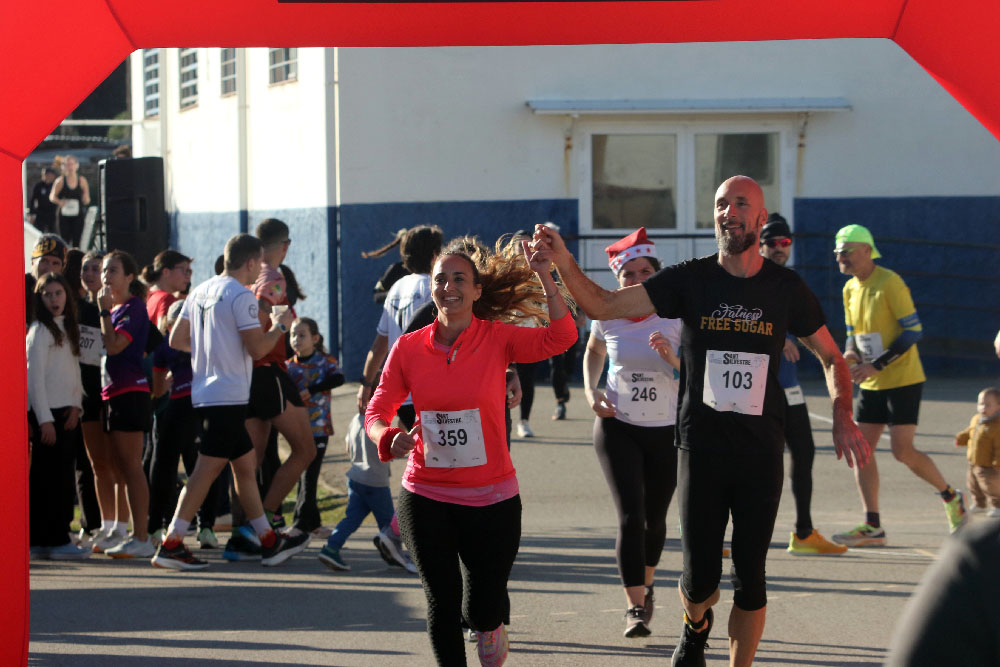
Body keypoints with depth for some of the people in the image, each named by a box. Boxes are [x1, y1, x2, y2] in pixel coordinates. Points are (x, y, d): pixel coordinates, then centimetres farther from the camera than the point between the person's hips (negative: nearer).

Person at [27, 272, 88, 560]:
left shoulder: (68, 329, 17)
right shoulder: (39, 331, -6)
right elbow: (35, 377, -12)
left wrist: (76, 405, 0)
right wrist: (45, 420, -16)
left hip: (67, 412, 8)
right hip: (46, 412, -8)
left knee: (62, 478, 6)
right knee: (50, 477, -7)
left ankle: (40, 540, 10)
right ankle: (56, 540, -7)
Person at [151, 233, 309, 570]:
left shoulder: (200, 292, 12)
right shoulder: (241, 296, -13)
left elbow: (176, 340, 15)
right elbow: (258, 348, -16)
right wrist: (279, 326, 2)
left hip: (205, 392, 9)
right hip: (228, 395, -9)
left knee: (246, 463, 14)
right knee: (208, 468, -8)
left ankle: (269, 541, 19)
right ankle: (171, 544, -10)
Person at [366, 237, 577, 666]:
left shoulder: (498, 340, -6)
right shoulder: (409, 348, -2)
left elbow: (559, 338, -21)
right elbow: (377, 411, 2)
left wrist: (542, 275, -29)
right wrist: (389, 438, -20)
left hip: (491, 498, -1)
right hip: (426, 498, 1)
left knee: (484, 611, 3)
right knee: (442, 605, 7)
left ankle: (489, 623, 39)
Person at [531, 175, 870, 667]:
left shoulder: (785, 288, 1)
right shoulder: (690, 280, -3)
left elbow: (831, 358, 11)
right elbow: (603, 305, -9)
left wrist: (842, 417, -6)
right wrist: (564, 264, -27)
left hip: (761, 454, 1)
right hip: (701, 447, -1)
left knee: (750, 581, 2)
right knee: (700, 581, 1)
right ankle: (696, 627, 36)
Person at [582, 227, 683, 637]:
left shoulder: (676, 315, -10)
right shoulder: (608, 316, -5)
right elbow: (593, 352, 17)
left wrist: (673, 357, -27)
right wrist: (591, 392, 2)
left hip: (667, 430, 1)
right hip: (618, 426, -1)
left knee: (655, 518, 12)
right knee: (630, 515, -13)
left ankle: (646, 585, 38)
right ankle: (635, 606, -12)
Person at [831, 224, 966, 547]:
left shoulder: (890, 283, -15)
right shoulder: (850, 289, 8)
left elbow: (914, 330, -17)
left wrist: (876, 365, -22)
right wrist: (850, 356, -5)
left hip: (902, 380, -8)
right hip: (872, 385, 8)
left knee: (903, 451, -11)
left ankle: (951, 496, 13)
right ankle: (872, 527, 3)